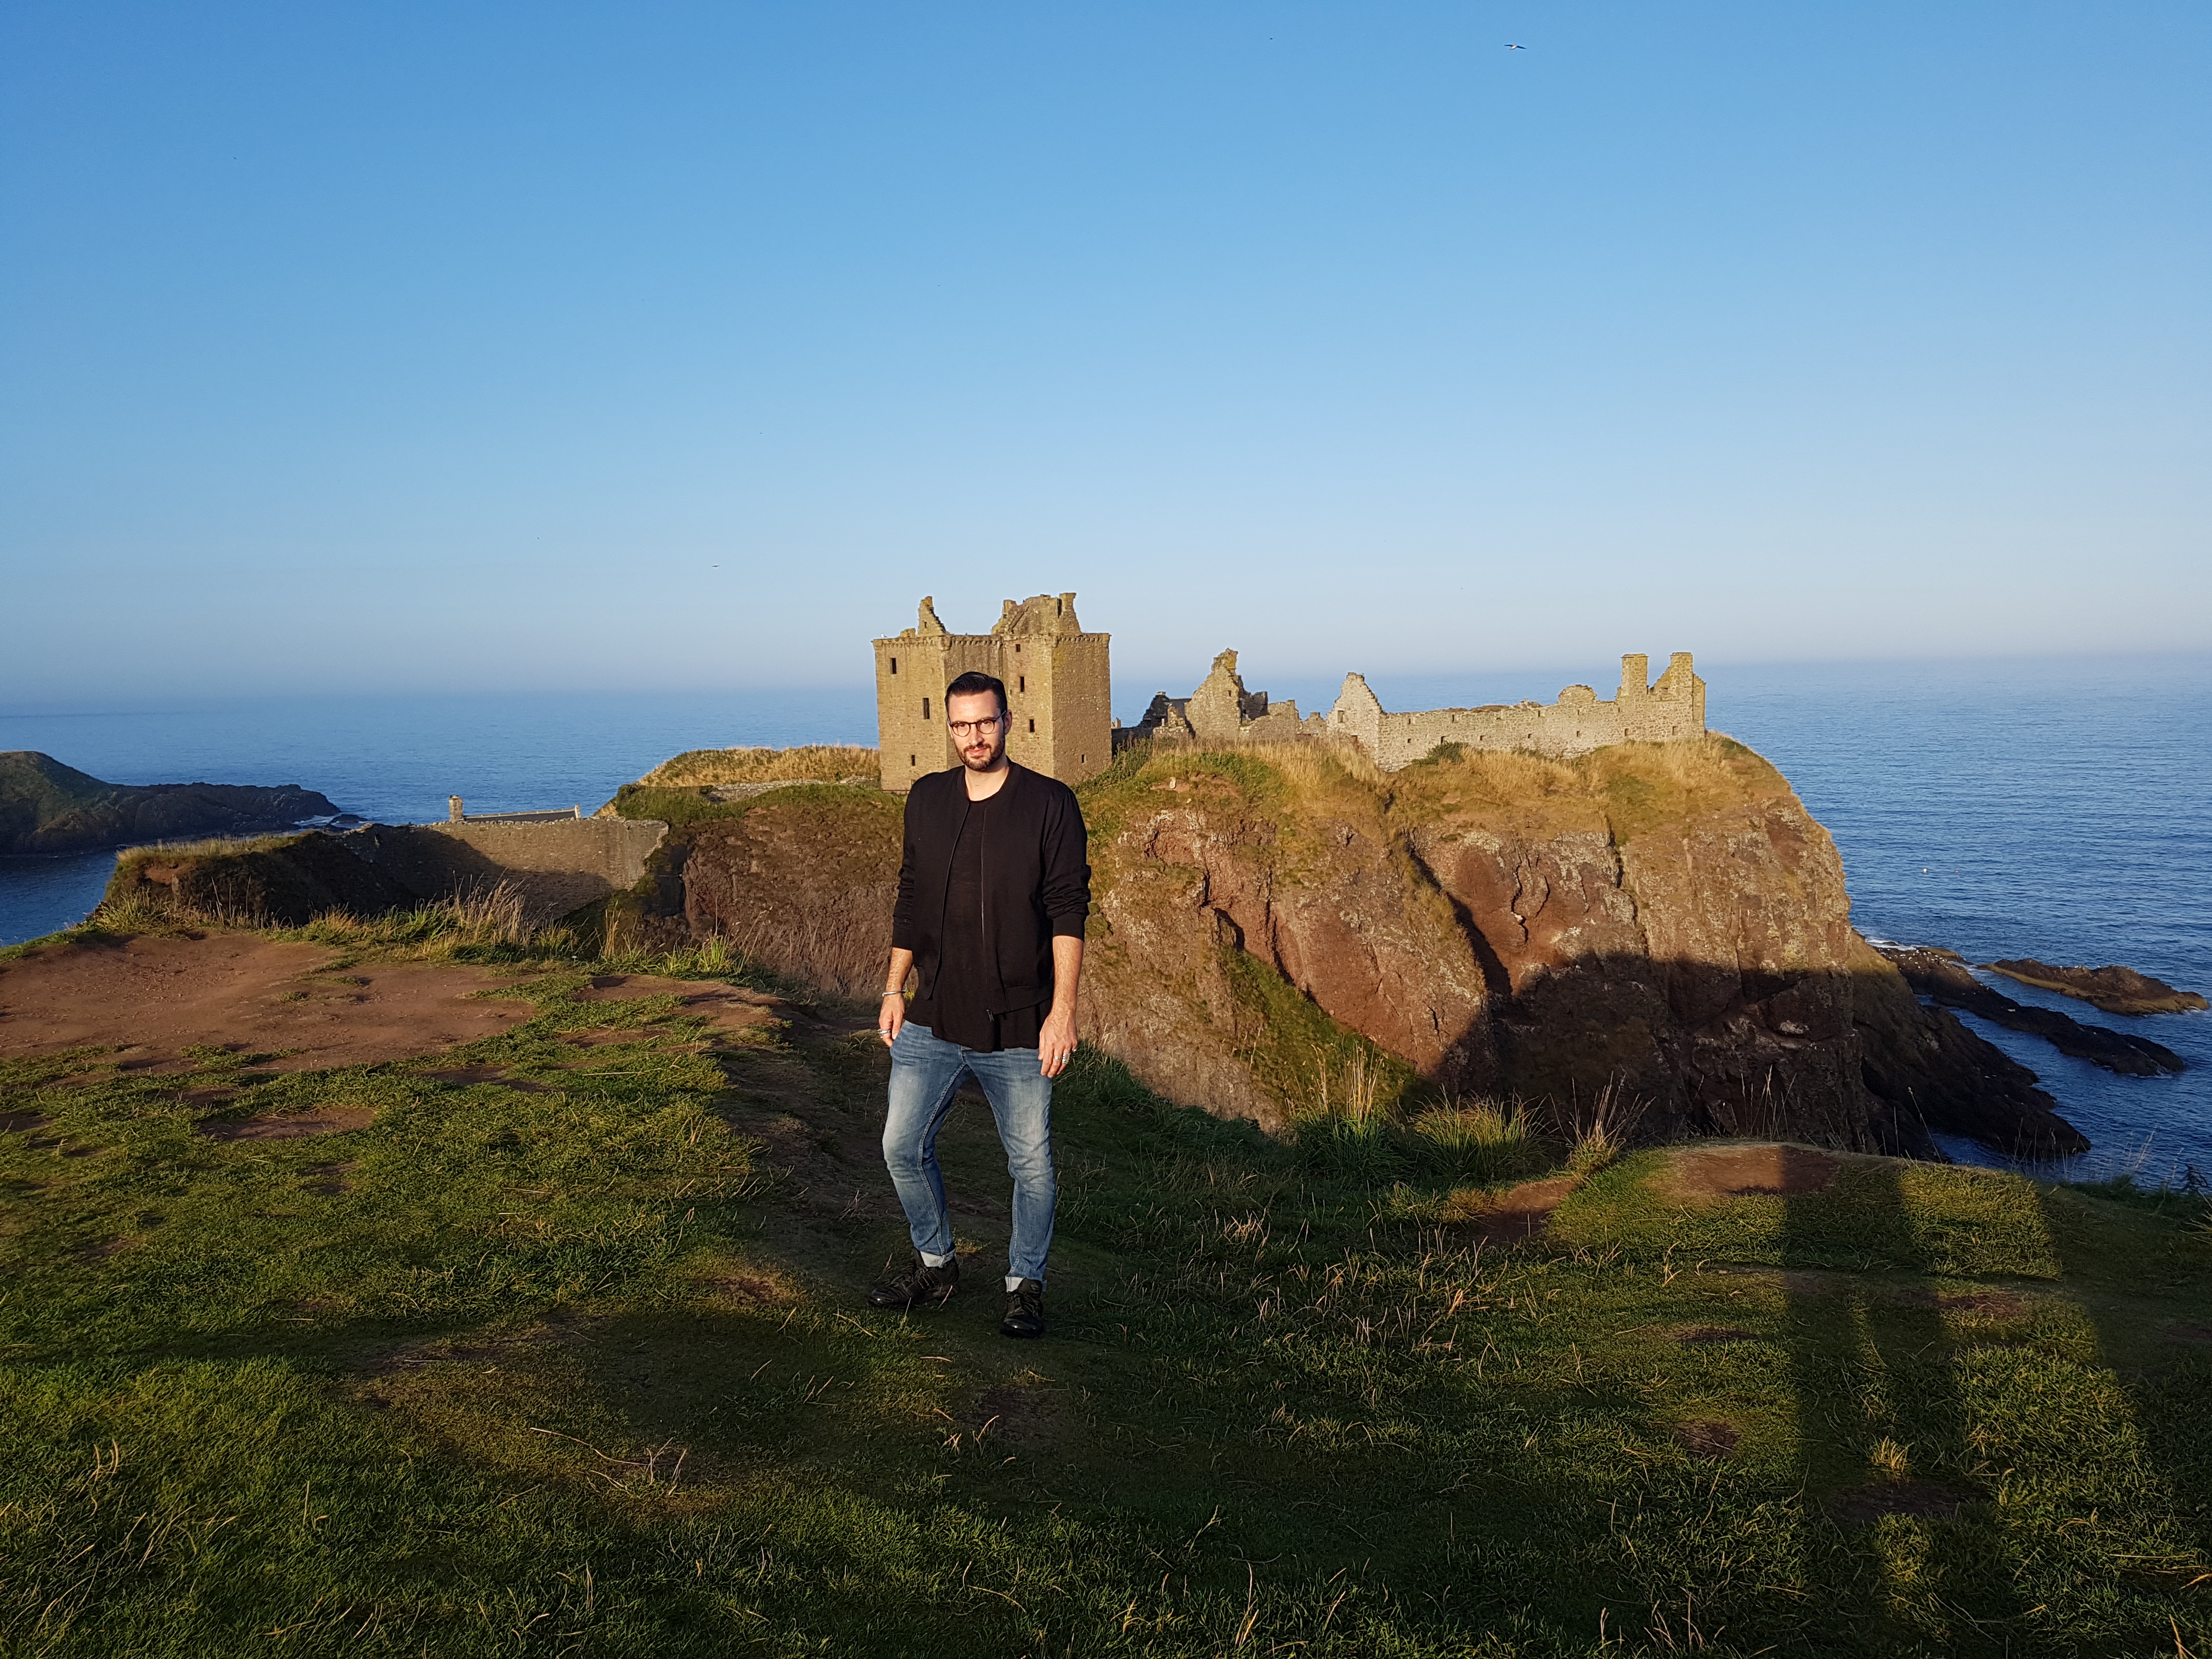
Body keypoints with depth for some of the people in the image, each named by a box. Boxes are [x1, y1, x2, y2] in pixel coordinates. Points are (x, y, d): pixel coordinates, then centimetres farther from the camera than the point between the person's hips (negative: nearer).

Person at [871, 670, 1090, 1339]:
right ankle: (936, 1264, 32)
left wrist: (1063, 1010, -16)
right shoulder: (926, 800, 7)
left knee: (1031, 1164, 6)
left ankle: (1026, 1284, 26)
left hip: (1017, 1031, -4)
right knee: (903, 1147, 9)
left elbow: (1068, 912, -10)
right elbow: (910, 902, 14)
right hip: (932, 1024, 4)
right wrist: (894, 989, 10)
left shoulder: (1049, 803, -7)